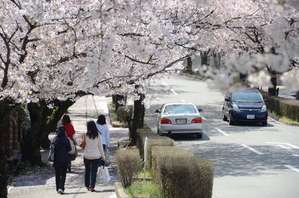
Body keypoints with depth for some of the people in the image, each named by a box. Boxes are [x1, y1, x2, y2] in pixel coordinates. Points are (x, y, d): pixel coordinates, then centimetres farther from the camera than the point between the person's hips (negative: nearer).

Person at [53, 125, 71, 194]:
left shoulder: (55, 139, -4)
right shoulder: (66, 139, -13)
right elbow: (69, 149, -6)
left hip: (56, 159, 3)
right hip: (64, 160, -3)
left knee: (57, 174, 15)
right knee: (63, 174, 2)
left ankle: (58, 189, 20)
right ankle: (61, 188, -15)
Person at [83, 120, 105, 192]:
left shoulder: (85, 135, -6)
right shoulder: (98, 135, -5)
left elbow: (83, 144, 0)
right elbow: (100, 146, 1)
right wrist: (103, 155, 8)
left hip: (87, 156, 1)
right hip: (96, 156, -1)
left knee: (87, 171, 16)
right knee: (94, 172, 0)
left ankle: (87, 186, 25)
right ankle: (92, 186, -9)